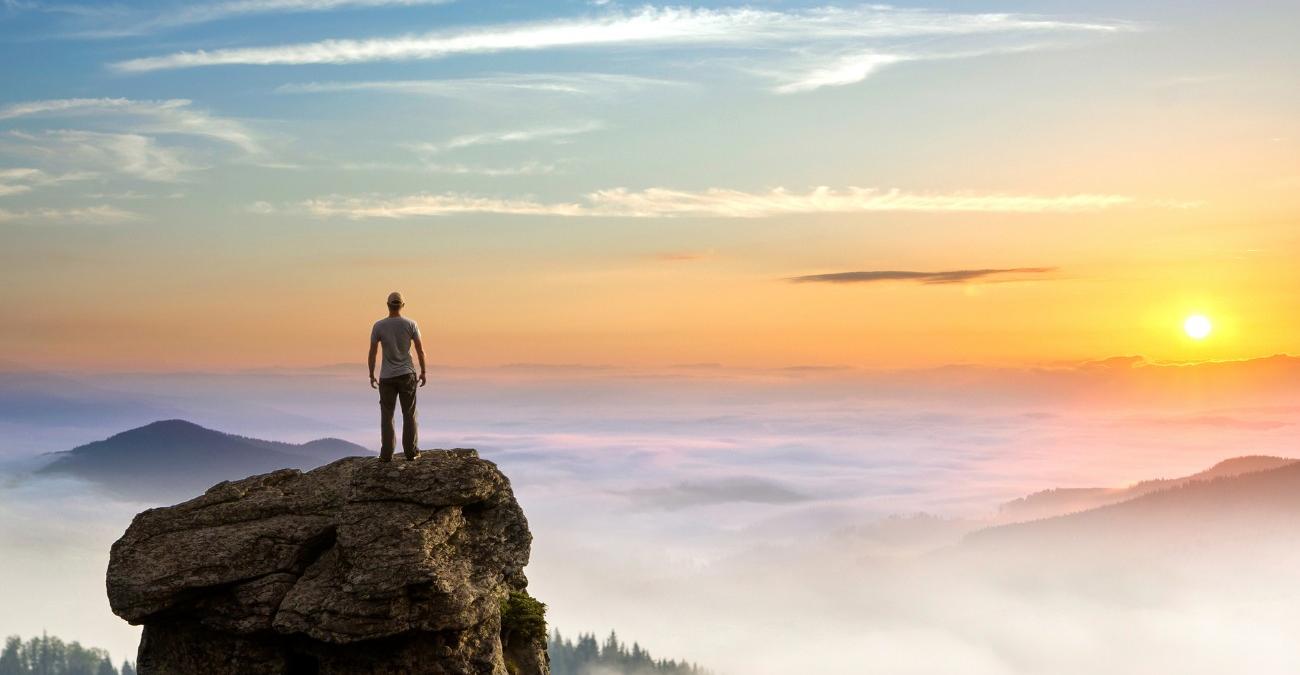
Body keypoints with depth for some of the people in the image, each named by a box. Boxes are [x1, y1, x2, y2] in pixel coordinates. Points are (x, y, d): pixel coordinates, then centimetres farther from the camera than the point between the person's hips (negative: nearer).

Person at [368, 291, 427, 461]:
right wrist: (423, 372, 8)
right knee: (409, 414, 8)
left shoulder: (379, 326, -6)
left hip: (387, 377, 0)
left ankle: (387, 454, 5)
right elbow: (420, 350, -3)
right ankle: (411, 452, 8)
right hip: (407, 375, 0)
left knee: (386, 416, 6)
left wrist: (371, 376, 7)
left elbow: (372, 353, -4)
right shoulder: (410, 324, -5)